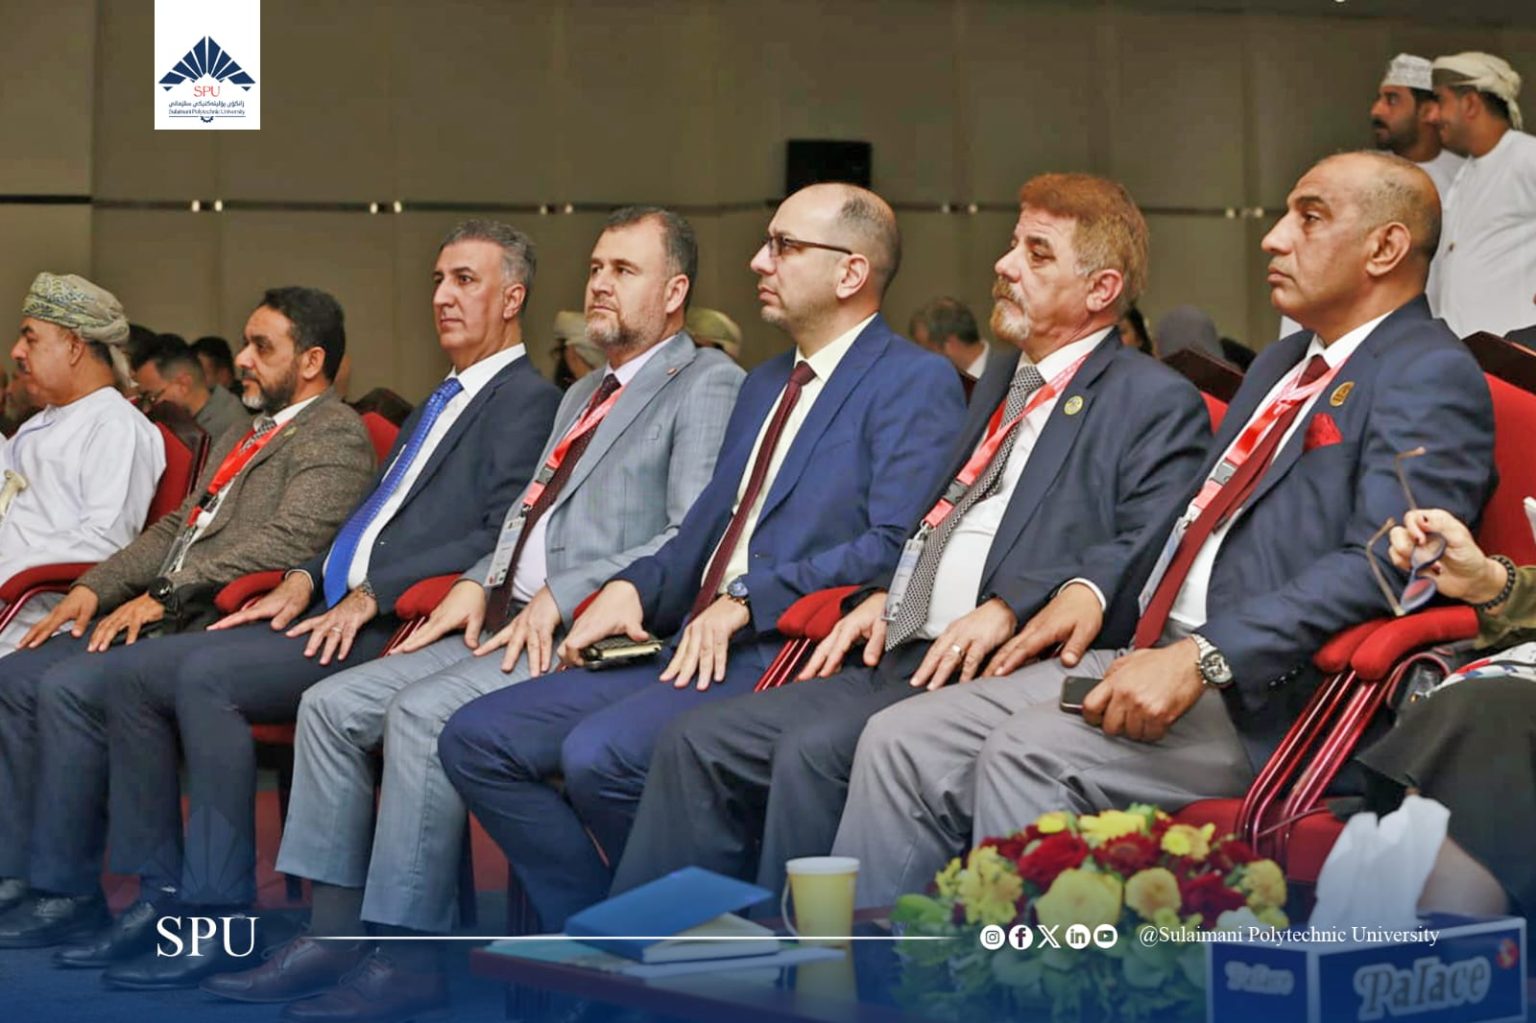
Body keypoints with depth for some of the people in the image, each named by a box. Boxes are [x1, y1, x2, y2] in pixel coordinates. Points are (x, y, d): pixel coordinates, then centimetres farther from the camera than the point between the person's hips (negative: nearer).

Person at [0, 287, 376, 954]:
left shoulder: (336, 437, -6)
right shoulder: (241, 438, 26)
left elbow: (287, 542, -19)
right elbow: (178, 528, 24)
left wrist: (165, 596, -20)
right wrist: (95, 587, 8)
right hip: (169, 618, 10)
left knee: (71, 687, -25)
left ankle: (66, 893, -15)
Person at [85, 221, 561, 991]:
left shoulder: (527, 401, -4)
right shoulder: (438, 405, 26)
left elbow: (504, 537, -16)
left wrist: (371, 595, -18)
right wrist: (306, 578, 7)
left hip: (392, 628, -9)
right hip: (334, 609, 9)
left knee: (206, 675, -27)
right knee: (138, 679, -3)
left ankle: (217, 919, -21)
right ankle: (161, 894, 2)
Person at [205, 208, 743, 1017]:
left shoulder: (706, 385, -3)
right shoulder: (583, 396, 26)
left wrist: (562, 598, -17)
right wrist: (479, 583, 7)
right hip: (511, 622, 9)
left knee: (423, 710, -28)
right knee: (332, 703, -4)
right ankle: (333, 935, -2)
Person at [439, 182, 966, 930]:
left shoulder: (915, 383, -4)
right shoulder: (764, 385, 25)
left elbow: (896, 547, -16)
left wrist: (748, 601, -18)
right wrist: (633, 588, 3)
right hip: (693, 645, 9)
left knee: (601, 753, -31)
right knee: (477, 739, -3)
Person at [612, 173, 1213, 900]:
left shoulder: (1157, 402, 0)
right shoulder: (1003, 381, 26)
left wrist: (1010, 607, -24)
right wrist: (884, 594, 13)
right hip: (897, 662, 8)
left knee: (815, 751, -31)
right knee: (697, 743, -7)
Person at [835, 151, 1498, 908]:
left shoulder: (1432, 375, -6)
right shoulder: (1281, 364, 25)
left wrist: (1202, 660, -26)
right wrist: (1094, 588, 10)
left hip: (1261, 698, -9)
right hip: (1151, 659, 9)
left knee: (1028, 748, -30)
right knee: (901, 741, -7)